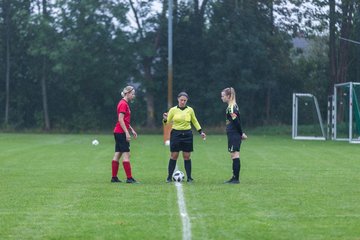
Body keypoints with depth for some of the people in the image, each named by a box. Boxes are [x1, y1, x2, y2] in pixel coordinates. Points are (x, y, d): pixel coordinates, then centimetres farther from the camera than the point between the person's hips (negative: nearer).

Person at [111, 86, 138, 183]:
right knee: (126, 154, -8)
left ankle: (114, 177, 11)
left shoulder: (125, 104, 16)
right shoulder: (123, 104, -13)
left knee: (117, 155, 9)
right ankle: (129, 178, -8)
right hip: (121, 132, -10)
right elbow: (120, 120, -19)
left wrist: (132, 130, 21)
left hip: (118, 132, 10)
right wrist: (127, 133, -20)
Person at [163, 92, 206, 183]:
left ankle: (189, 177, 7)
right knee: (174, 156, -3)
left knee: (187, 156, 2)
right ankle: (169, 177, 3)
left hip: (187, 134, 2)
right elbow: (167, 122, 1)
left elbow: (195, 121, 17)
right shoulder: (173, 110, -1)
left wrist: (201, 132, 12)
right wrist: (165, 119, -22)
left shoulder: (190, 110, 4)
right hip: (176, 134, -2)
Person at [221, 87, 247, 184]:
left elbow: (236, 122, -19)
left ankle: (236, 178, -8)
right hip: (234, 135, 10)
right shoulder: (233, 106, 15)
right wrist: (241, 133, 15)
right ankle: (235, 177, 17)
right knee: (234, 156, 12)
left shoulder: (231, 108, -15)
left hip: (233, 135, -10)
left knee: (235, 155, -8)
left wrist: (241, 133, -9)